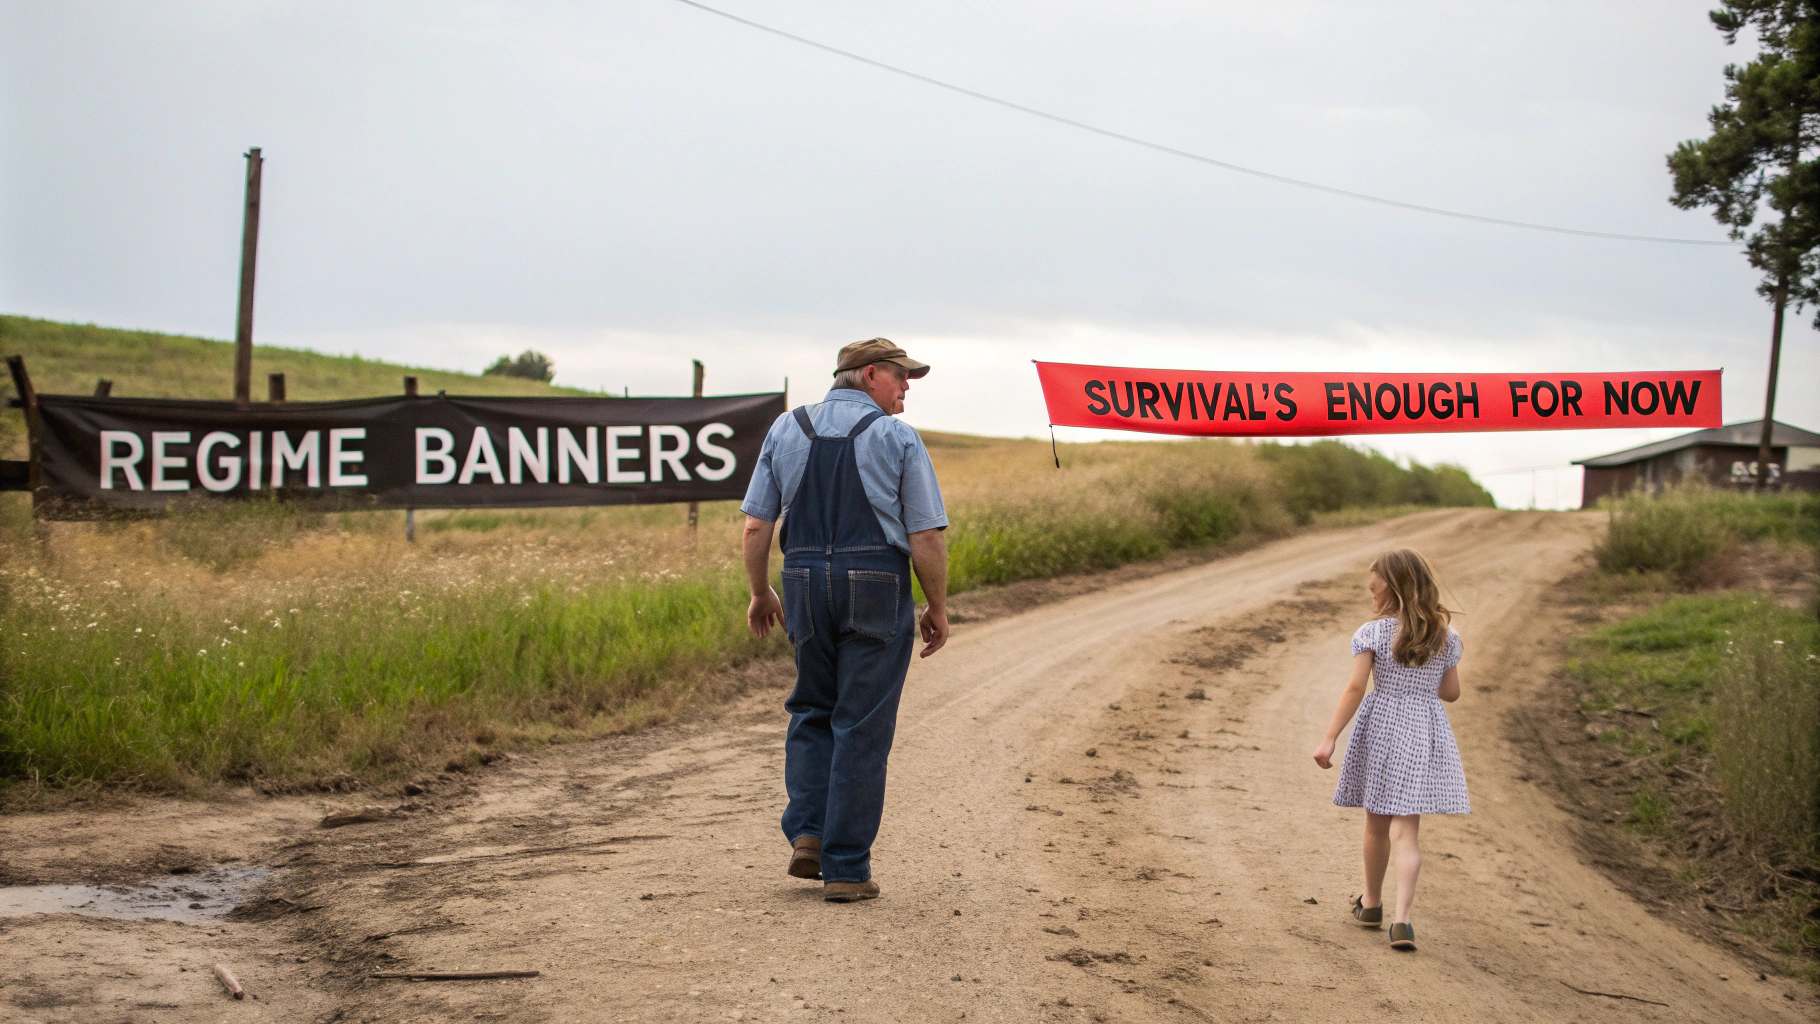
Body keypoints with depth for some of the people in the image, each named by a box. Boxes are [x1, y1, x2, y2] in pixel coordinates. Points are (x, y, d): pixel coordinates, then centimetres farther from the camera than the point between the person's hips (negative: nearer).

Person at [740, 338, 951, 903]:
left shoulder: (786, 429, 7)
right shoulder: (896, 437, -4)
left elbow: (756, 525, 5)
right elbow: (926, 537, -7)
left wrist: (761, 593, 16)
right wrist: (938, 609, 3)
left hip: (806, 584, 4)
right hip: (878, 590, -3)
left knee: (812, 710, 21)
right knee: (861, 728, 3)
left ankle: (806, 832, 6)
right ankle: (845, 868, 5)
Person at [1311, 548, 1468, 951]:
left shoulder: (1372, 633, -9)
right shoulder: (1446, 637, 1)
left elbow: (1355, 688, -14)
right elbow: (1451, 692, 7)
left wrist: (1328, 739, -14)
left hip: (1380, 729, -1)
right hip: (1425, 732, 1)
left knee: (1377, 824, 16)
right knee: (1406, 831, -2)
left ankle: (1371, 903, 34)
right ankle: (1401, 918, -17)